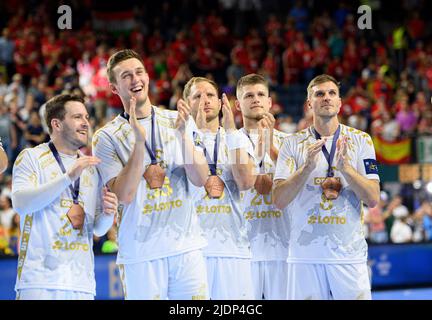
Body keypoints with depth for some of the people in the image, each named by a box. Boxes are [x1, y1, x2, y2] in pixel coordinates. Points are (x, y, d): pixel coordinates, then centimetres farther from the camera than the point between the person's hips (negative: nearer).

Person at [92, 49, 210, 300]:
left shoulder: (180, 121, 8)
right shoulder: (107, 137, 0)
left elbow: (200, 180, 0)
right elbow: (125, 195, -10)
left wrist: (183, 135, -14)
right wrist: (139, 141, -18)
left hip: (187, 244, 2)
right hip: (140, 251, -2)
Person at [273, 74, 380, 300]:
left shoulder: (361, 140, 5)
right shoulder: (293, 144, 4)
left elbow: (373, 199, -2)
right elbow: (279, 201, -4)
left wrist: (345, 167, -16)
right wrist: (307, 167, -17)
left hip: (349, 253, 0)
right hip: (305, 254, 0)